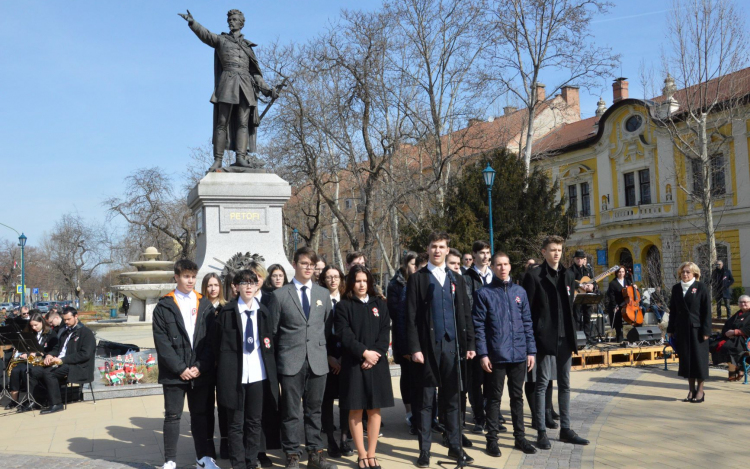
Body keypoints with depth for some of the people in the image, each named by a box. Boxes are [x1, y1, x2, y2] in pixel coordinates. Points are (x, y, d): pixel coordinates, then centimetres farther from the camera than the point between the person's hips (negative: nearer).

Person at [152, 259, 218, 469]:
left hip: (200, 372, 2)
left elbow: (210, 339, 3)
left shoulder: (205, 305, 7)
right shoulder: (164, 307, 0)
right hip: (174, 372, -2)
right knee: (172, 416, 5)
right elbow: (162, 342, -6)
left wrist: (200, 366, -7)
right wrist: (180, 368, -11)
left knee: (200, 415, 11)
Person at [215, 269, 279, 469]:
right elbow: (218, 343, 3)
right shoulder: (227, 311, -1)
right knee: (236, 423, 4)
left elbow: (270, 343, 11)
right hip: (235, 374, -3)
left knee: (255, 422, 9)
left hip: (259, 374, 3)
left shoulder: (263, 311, 8)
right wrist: (224, 368, 1)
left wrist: (271, 371, 6)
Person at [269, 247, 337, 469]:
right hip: (291, 361, -2)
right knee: (291, 411, 3)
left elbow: (327, 325, 14)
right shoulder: (280, 294, 1)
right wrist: (276, 359, 3)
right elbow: (273, 330, 4)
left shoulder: (324, 294, 10)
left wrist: (324, 352, 10)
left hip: (317, 360, 3)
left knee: (314, 410, 9)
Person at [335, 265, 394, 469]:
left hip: (377, 363, 3)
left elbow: (385, 333, 3)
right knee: (356, 410, 1)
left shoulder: (380, 304, 10)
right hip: (353, 364, -2)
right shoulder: (343, 306, 1)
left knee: (375, 410, 4)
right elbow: (344, 335, -8)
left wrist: (375, 354, -11)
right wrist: (364, 352, -16)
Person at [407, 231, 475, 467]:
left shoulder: (456, 279, 12)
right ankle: (424, 450, 10)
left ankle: (455, 446, 20)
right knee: (426, 401, 3)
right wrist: (415, 348, -11)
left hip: (453, 345, 3)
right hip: (428, 346, -3)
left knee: (452, 399, 10)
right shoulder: (417, 278, 1)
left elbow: (466, 314, 11)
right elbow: (411, 317, -4)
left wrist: (470, 344, 4)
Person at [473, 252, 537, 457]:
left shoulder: (519, 292, 9)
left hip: (519, 354, 4)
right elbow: (478, 326, -5)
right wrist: (482, 354, -11)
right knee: (495, 397, 5)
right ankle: (492, 439, 13)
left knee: (517, 396, 13)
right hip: (496, 355, -3)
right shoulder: (484, 293, -3)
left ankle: (520, 436, 23)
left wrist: (531, 350, 6)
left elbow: (527, 323, 11)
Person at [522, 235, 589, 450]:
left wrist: (572, 332, 8)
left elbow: (570, 305, 15)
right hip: (545, 338, -6)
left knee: (565, 384, 12)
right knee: (542, 384, 0)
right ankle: (541, 432, 6)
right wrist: (531, 338, -11)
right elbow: (527, 309, -8)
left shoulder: (568, 275, 11)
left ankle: (565, 429, 21)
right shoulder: (534, 276, -7)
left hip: (565, 338, 6)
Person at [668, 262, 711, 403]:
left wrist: (706, 331, -12)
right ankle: (691, 390, 16)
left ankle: (700, 391, 11)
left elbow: (707, 310, -6)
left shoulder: (701, 287, -3)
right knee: (686, 359, 7)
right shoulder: (676, 288, 10)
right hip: (682, 329, 4)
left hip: (697, 329, -4)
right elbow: (673, 310, 12)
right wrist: (670, 329, 8)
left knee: (699, 359, 2)